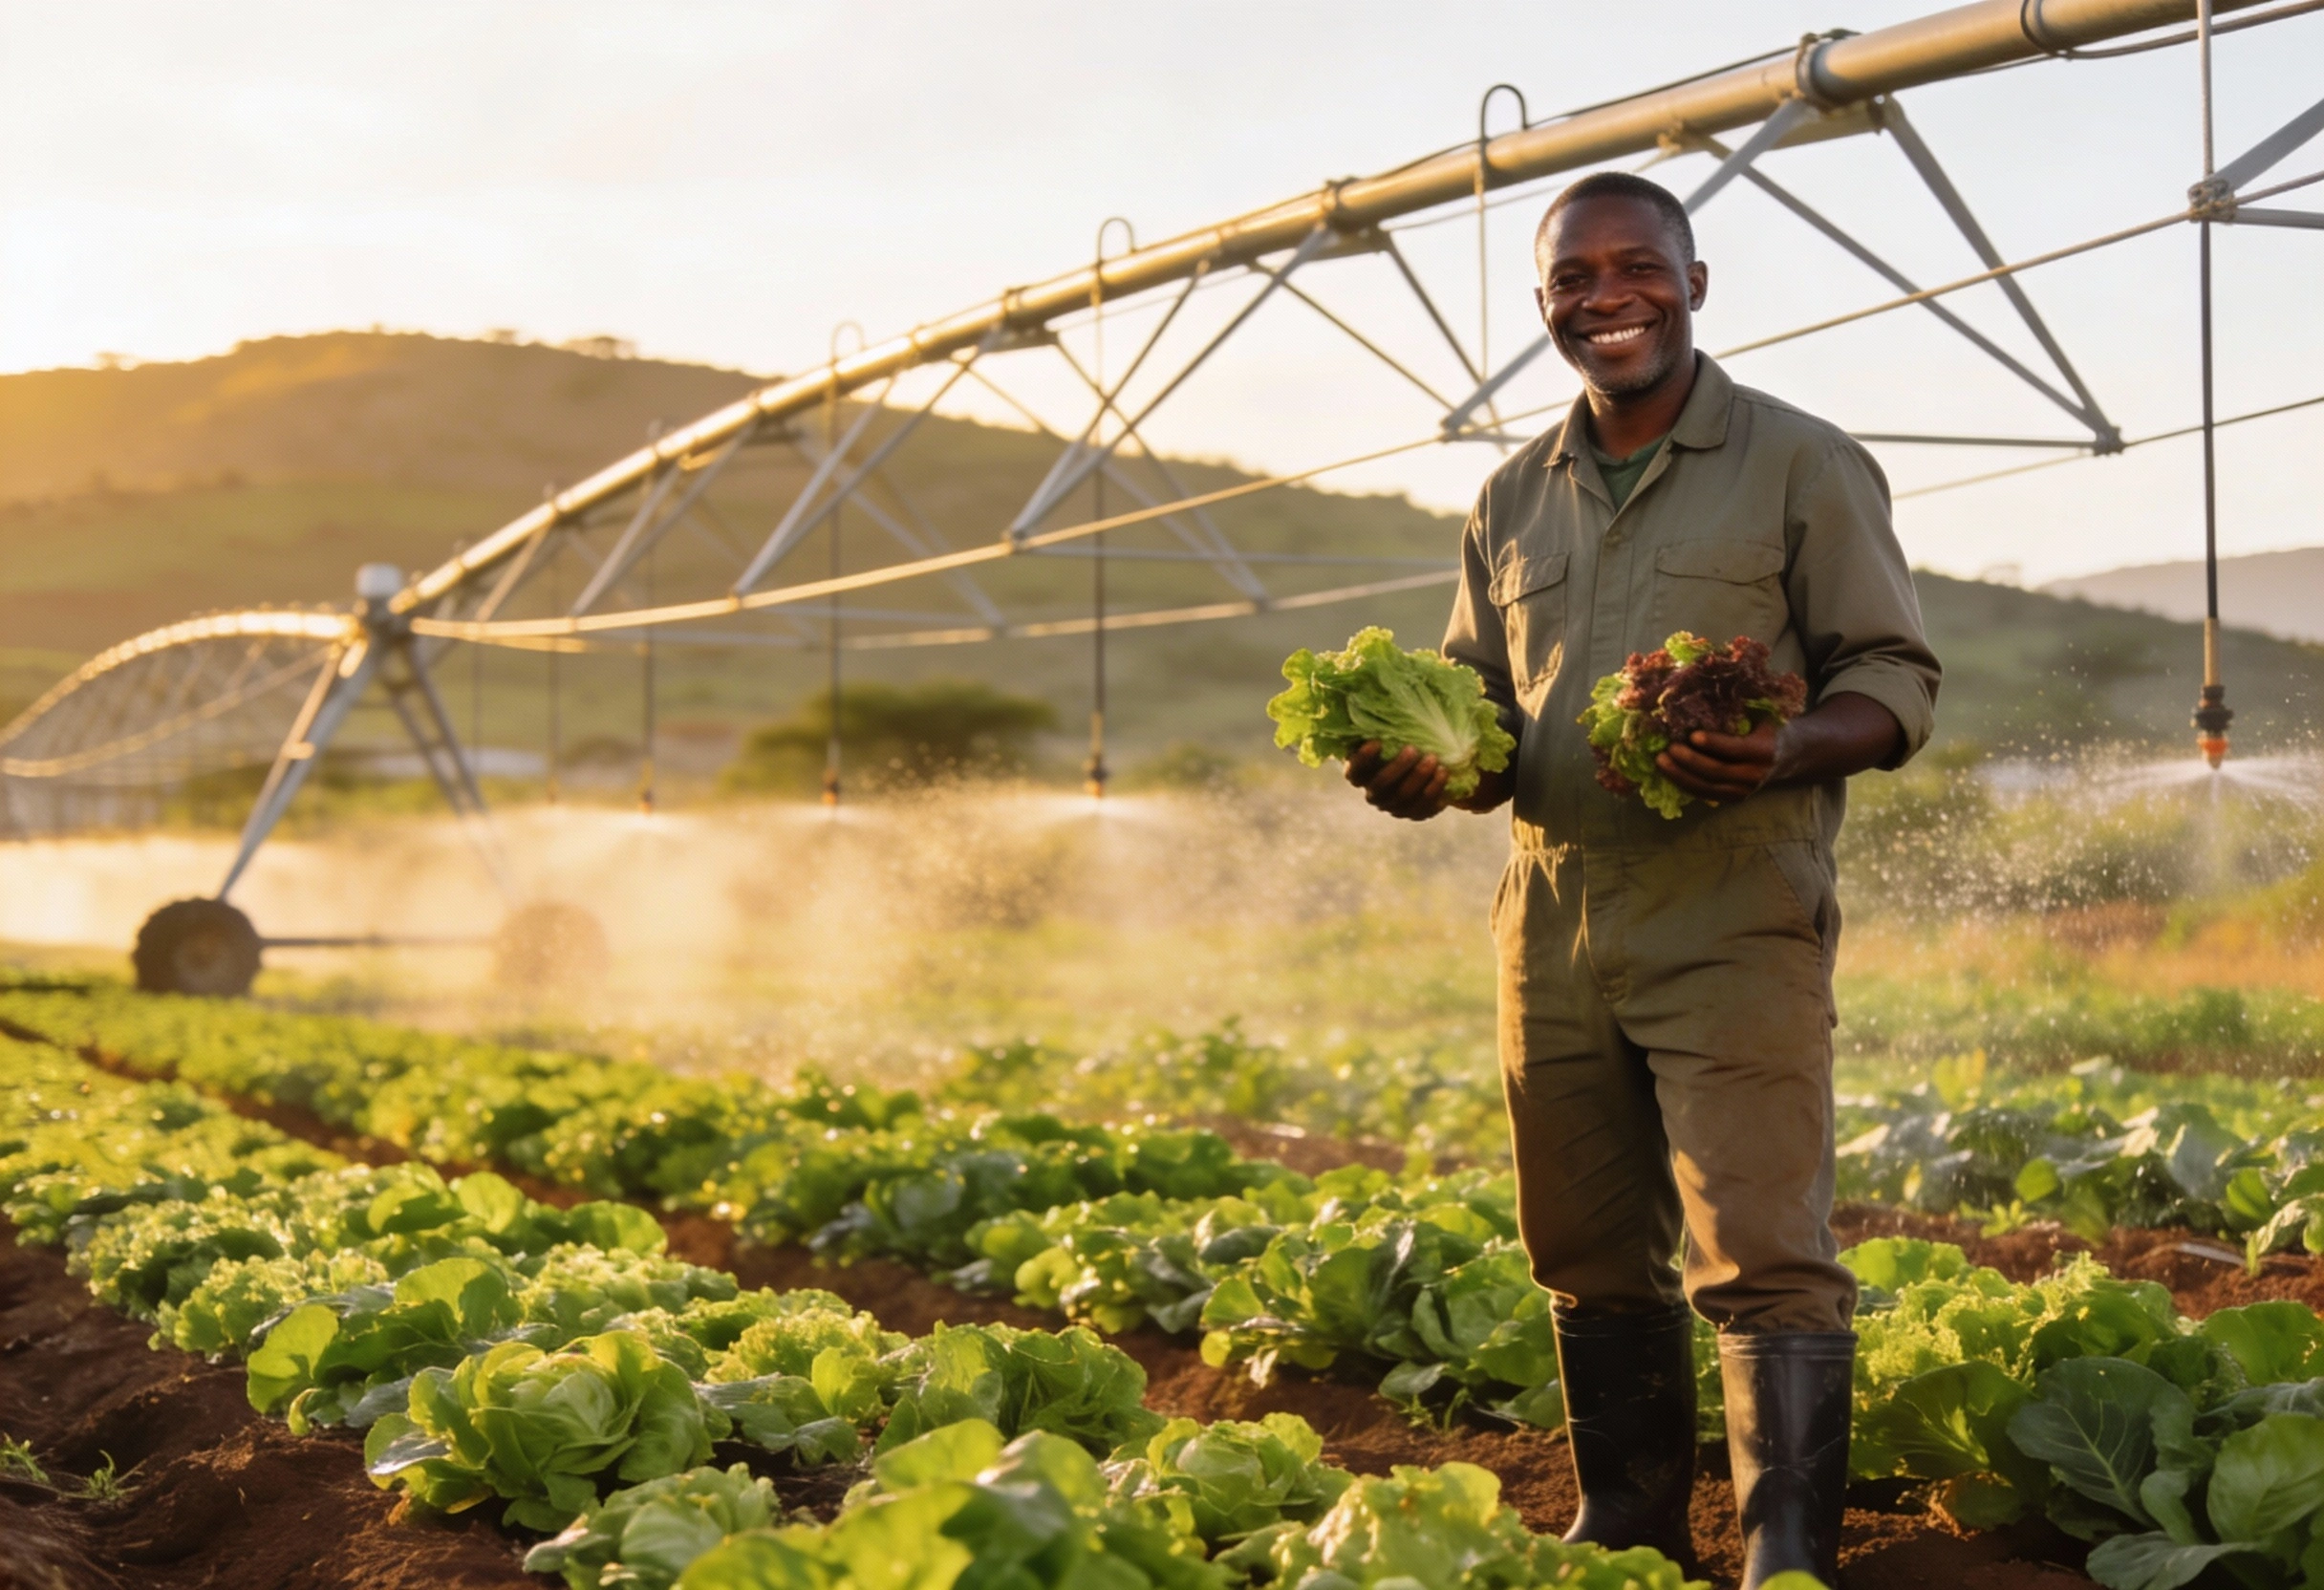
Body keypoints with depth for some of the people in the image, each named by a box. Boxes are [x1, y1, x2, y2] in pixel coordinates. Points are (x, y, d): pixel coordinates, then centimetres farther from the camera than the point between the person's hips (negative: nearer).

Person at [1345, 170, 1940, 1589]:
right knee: (1592, 1255, 12)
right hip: (1554, 925, 5)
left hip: (1733, 924, -5)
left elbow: (1895, 674, -1)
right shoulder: (1513, 500, 16)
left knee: (1762, 1251, -10)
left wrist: (1786, 755, -22)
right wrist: (1420, 765, -1)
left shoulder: (1804, 465, 1)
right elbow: (1478, 705, 23)